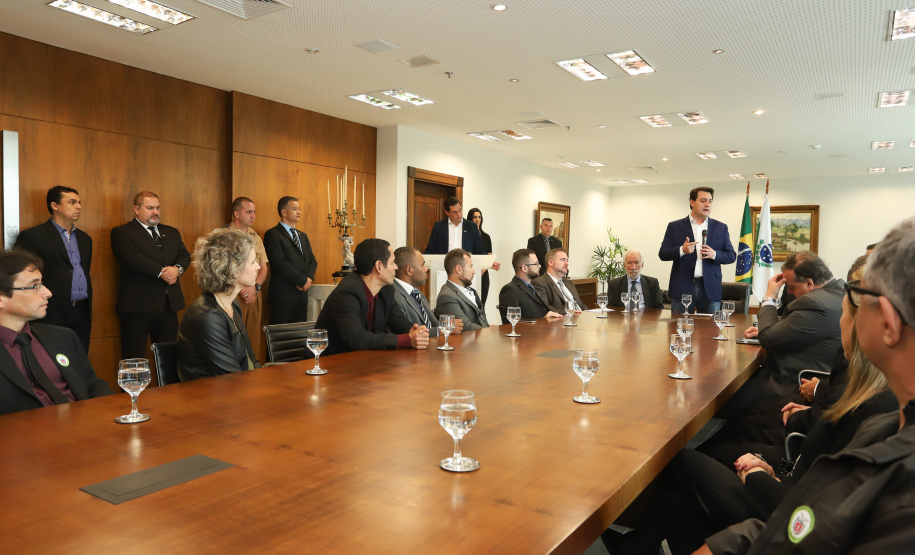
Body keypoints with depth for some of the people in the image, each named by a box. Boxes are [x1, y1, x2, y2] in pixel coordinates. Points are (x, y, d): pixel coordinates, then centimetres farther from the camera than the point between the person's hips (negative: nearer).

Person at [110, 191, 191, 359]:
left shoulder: (171, 232, 20)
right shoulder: (121, 232, 1)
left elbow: (185, 255, 10)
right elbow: (132, 258, -15)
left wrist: (177, 268, -12)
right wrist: (161, 272, -18)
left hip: (169, 305, 5)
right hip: (138, 306, -5)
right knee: (135, 356, 0)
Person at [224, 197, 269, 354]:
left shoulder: (256, 237, 15)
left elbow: (263, 267, 13)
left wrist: (255, 287, -4)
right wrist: (240, 290, -11)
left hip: (255, 296, 5)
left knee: (253, 339, 6)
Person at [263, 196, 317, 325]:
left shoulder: (303, 236, 21)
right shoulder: (272, 234, -4)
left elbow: (312, 260, 15)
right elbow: (280, 263, -14)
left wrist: (309, 278, -5)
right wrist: (303, 280, -13)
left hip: (302, 294, 7)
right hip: (283, 295, -7)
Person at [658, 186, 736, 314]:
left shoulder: (720, 228, 12)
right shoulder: (675, 226, 7)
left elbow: (731, 256, 10)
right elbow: (662, 254, 1)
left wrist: (714, 254, -10)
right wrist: (681, 250, -18)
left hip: (710, 289, 1)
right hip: (682, 288, -1)